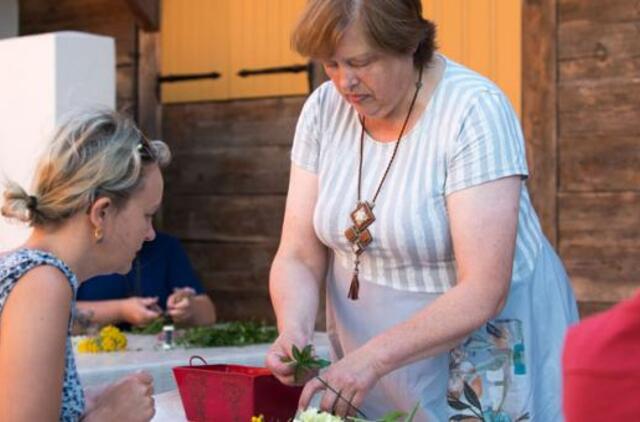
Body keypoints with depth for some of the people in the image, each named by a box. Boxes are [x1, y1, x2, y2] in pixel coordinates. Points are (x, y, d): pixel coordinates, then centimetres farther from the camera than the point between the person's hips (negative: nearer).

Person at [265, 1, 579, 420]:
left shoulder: (475, 112, -21)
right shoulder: (324, 109, -6)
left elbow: (483, 294, -26)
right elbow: (299, 257, -6)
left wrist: (375, 356, -34)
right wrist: (294, 331, -24)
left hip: (482, 358, -4)